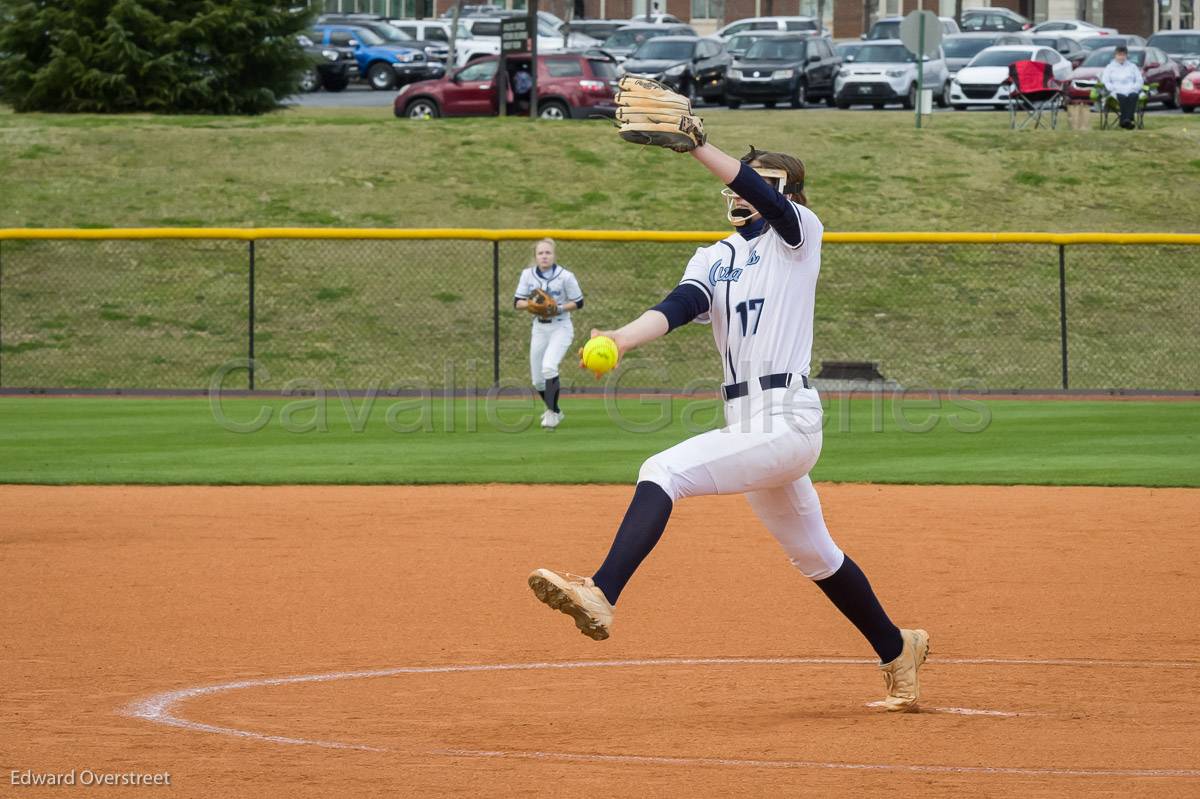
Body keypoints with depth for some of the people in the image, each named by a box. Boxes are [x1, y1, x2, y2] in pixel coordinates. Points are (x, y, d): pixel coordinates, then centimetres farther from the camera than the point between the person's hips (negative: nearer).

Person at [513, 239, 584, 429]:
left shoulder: (566, 276, -11)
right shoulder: (528, 274, -1)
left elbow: (578, 303, -4)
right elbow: (517, 303, 1)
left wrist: (559, 309, -19)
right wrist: (529, 304, -20)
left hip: (561, 328, -5)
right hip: (539, 329, 5)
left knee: (549, 367, -27)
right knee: (537, 380, 8)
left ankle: (552, 413, -14)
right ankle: (554, 410, 35)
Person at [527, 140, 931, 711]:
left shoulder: (798, 232, 2)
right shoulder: (715, 258, 16)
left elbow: (765, 196, -21)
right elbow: (678, 307, -3)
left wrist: (696, 145, -35)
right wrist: (619, 340, -25)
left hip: (785, 423, -8)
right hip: (749, 428, 8)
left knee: (663, 471, -24)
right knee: (815, 557, 20)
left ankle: (600, 597, -37)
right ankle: (897, 651, 36)